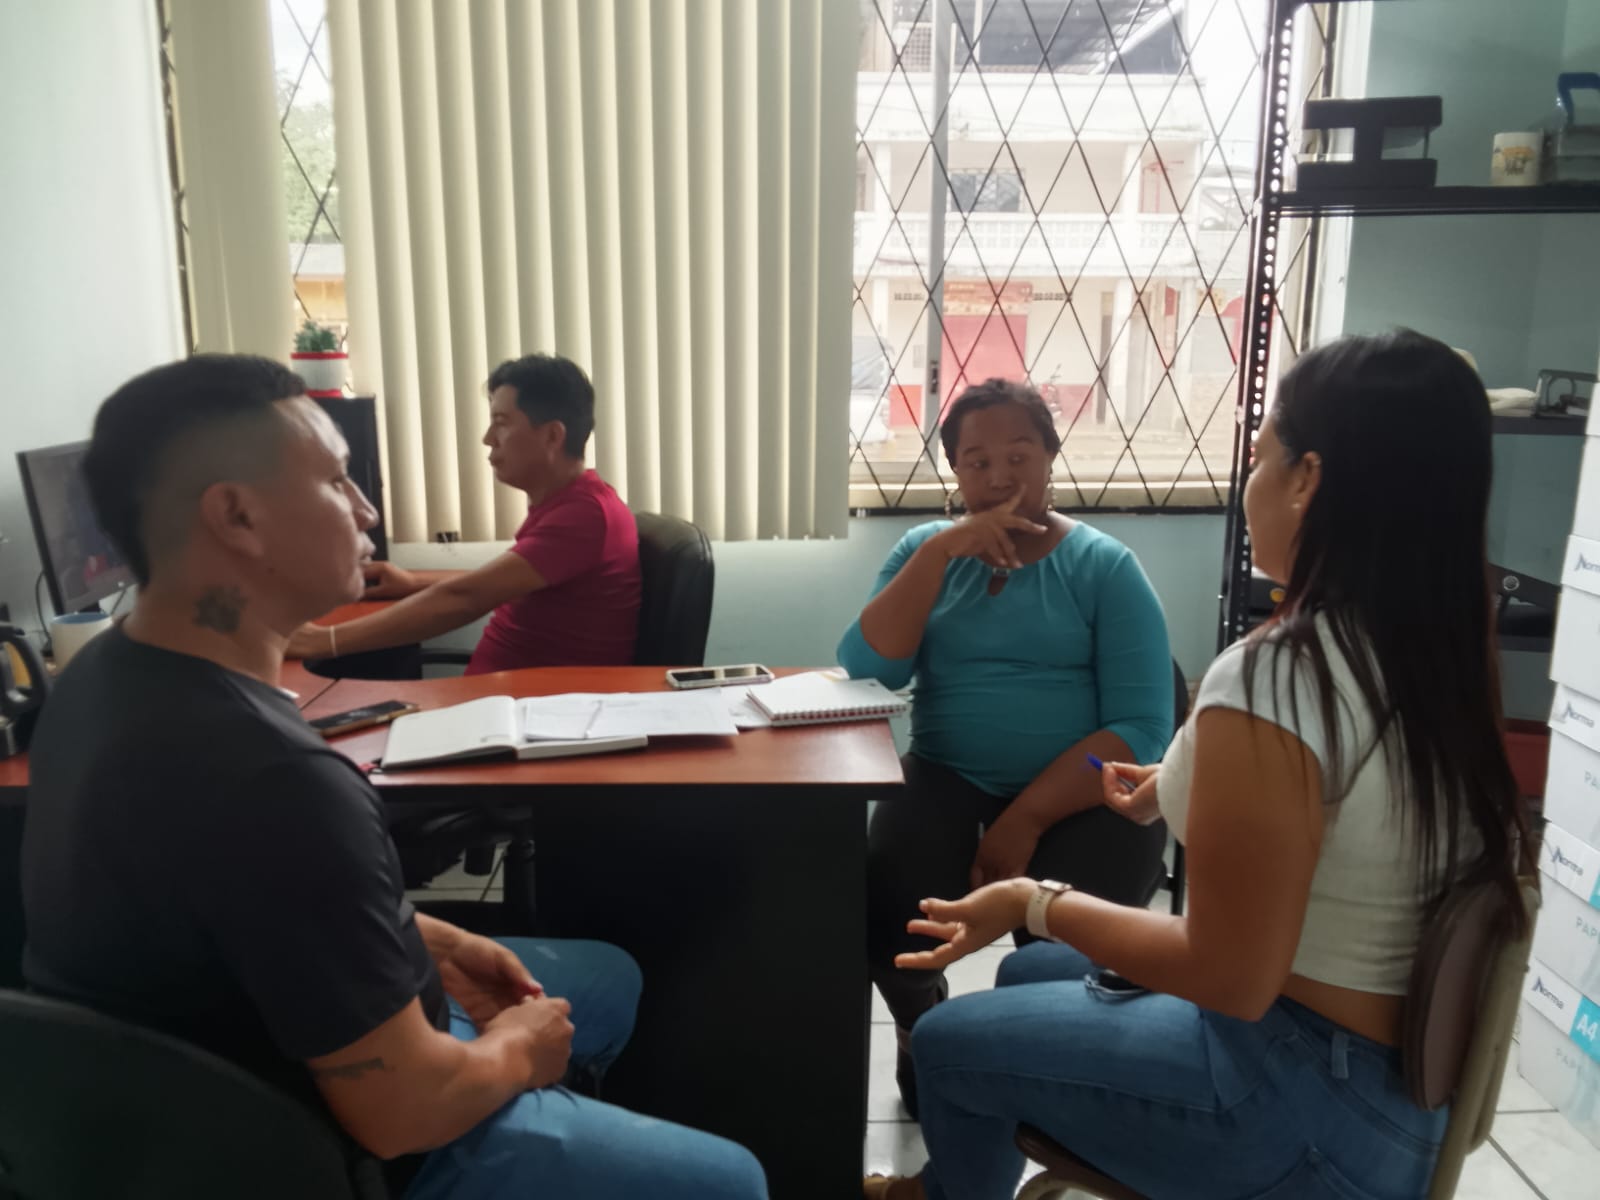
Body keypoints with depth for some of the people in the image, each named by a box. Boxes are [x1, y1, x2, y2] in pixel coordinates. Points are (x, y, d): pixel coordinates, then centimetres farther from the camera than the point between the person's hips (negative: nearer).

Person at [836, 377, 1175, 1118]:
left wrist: (1025, 820, -20)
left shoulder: (1105, 565, 0)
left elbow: (1142, 727, -9)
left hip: (1083, 792, -1)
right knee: (887, 906, -27)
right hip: (951, 778, 2)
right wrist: (941, 551, -12)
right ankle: (921, 1028, 10)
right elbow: (865, 670, -5)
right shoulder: (926, 548, 10)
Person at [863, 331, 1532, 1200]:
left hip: (1306, 1097, -8)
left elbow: (1231, 979, -25)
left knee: (952, 1043, 8)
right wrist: (1187, 789, 20)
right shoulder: (1443, 652, -2)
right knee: (1030, 977, 23)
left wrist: (1037, 903, -13)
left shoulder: (1274, 675, -29)